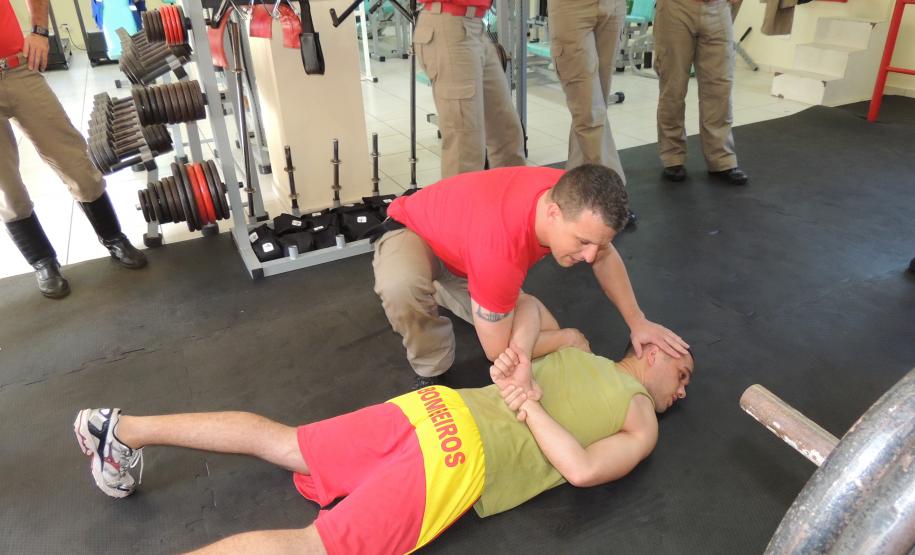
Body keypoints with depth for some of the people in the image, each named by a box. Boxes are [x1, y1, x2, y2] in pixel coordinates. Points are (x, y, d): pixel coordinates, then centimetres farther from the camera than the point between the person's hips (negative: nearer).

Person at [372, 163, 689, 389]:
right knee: (401, 287, -43)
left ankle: (438, 291, 20)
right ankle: (431, 371, -10)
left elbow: (605, 256, -2)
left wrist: (637, 322, -5)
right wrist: (568, 338, -17)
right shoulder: (501, 250, -46)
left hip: (465, 253, 7)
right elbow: (499, 350, -31)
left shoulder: (572, 196, -25)